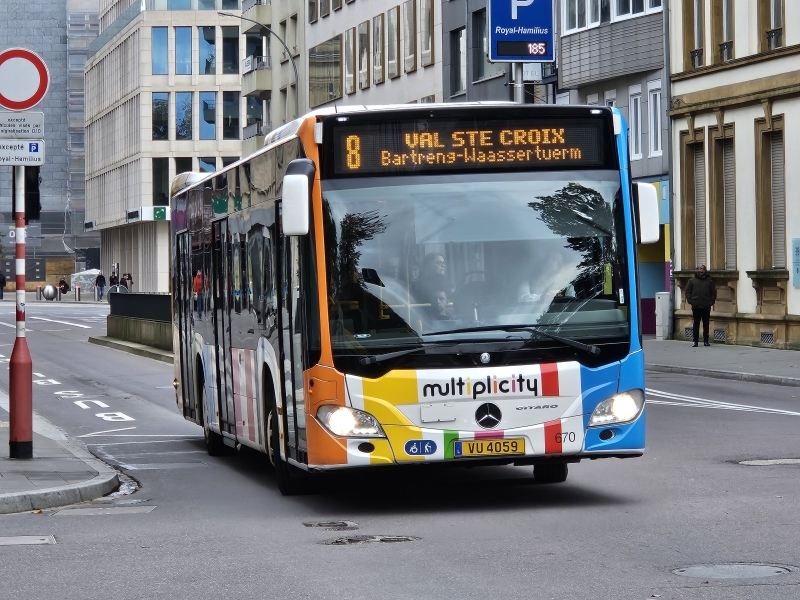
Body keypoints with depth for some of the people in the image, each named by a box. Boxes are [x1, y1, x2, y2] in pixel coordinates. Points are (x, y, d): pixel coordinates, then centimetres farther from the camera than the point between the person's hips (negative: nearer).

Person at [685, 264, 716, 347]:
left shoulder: (709, 281, 9)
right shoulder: (692, 280, 9)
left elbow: (713, 293, 10)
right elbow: (688, 291, 8)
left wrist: (711, 302, -2)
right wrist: (690, 301, -4)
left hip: (706, 307, 1)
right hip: (696, 306, -1)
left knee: (706, 325, 6)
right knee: (696, 324, 0)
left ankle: (706, 341, 13)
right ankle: (695, 341, 2)